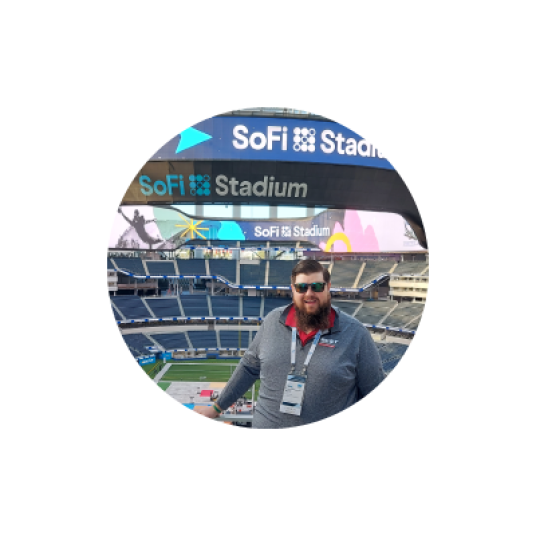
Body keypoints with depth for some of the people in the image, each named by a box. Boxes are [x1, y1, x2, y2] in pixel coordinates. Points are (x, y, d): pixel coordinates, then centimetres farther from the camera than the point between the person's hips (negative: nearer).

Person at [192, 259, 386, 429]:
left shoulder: (355, 333, -12)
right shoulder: (273, 321, -4)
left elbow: (374, 393, -5)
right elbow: (249, 367, 6)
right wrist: (217, 408, 11)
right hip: (266, 423, 2)